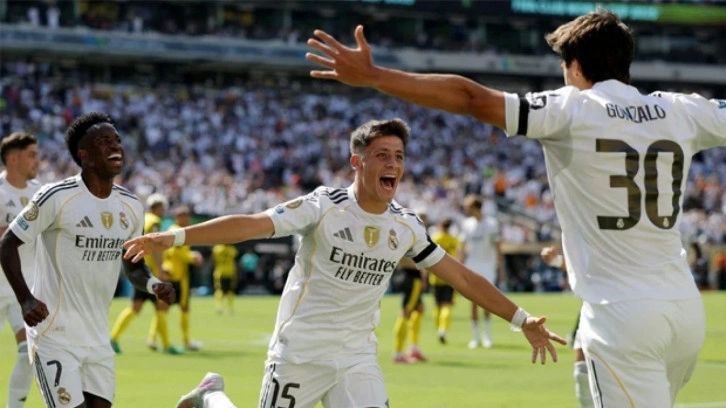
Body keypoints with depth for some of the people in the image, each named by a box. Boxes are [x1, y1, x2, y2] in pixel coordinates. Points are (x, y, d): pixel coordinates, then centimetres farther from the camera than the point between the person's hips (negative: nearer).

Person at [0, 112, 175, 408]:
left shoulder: (131, 207, 6)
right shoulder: (56, 197, -12)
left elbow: (133, 266, 17)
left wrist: (153, 284, -6)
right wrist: (25, 300, -20)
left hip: (98, 339, 6)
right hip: (55, 336, -6)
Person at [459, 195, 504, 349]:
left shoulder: (492, 223, -5)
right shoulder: (466, 224, 8)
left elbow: (498, 248, -4)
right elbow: (463, 247, 13)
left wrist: (501, 269, -7)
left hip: (487, 266, -3)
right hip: (471, 266, 3)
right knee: (474, 302, 0)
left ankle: (487, 336, 3)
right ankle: (475, 337, 6)